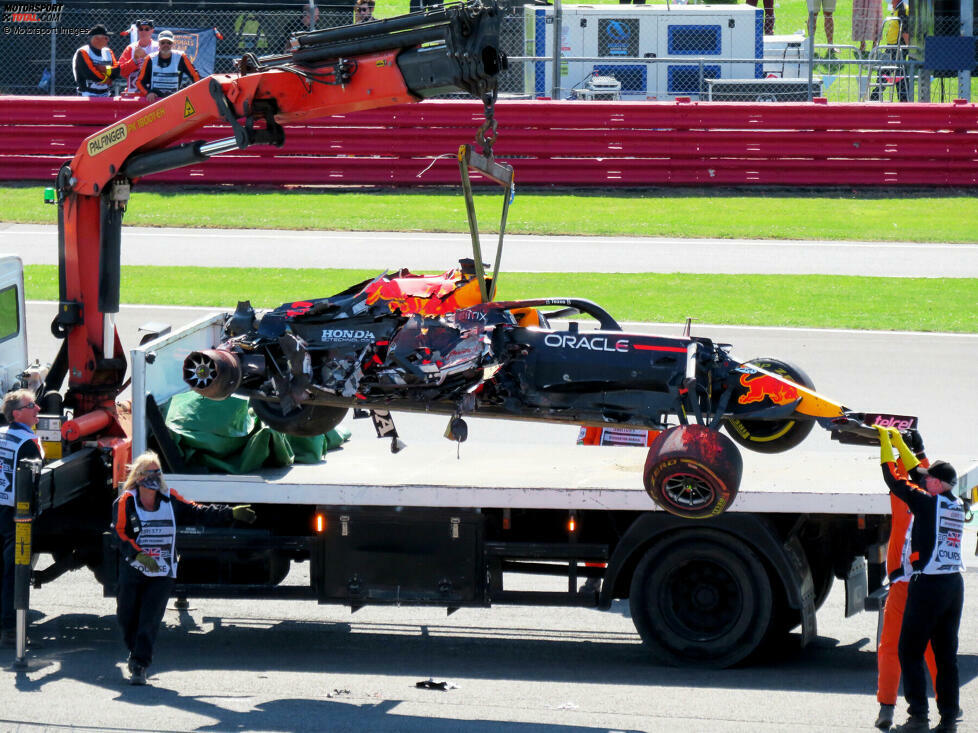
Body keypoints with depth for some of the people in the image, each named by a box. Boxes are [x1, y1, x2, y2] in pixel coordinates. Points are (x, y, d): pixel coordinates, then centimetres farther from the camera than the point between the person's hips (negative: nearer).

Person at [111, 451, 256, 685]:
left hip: (162, 573, 1)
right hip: (132, 571, -1)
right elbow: (120, 535, -12)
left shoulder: (170, 500, 7)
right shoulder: (125, 503, -3)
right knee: (127, 617, 8)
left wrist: (232, 513, 6)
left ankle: (140, 665, -7)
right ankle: (135, 651, 37)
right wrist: (140, 556, -26)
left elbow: (198, 513, 12)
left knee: (149, 619, -10)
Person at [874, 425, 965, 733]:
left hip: (928, 584, -7)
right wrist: (899, 443, 29)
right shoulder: (956, 505, 9)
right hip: (954, 584, 7)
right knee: (946, 654, 10)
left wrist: (885, 444, 10)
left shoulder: (928, 503, -12)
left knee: (910, 651, -1)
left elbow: (895, 480, -3)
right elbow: (917, 474, 22)